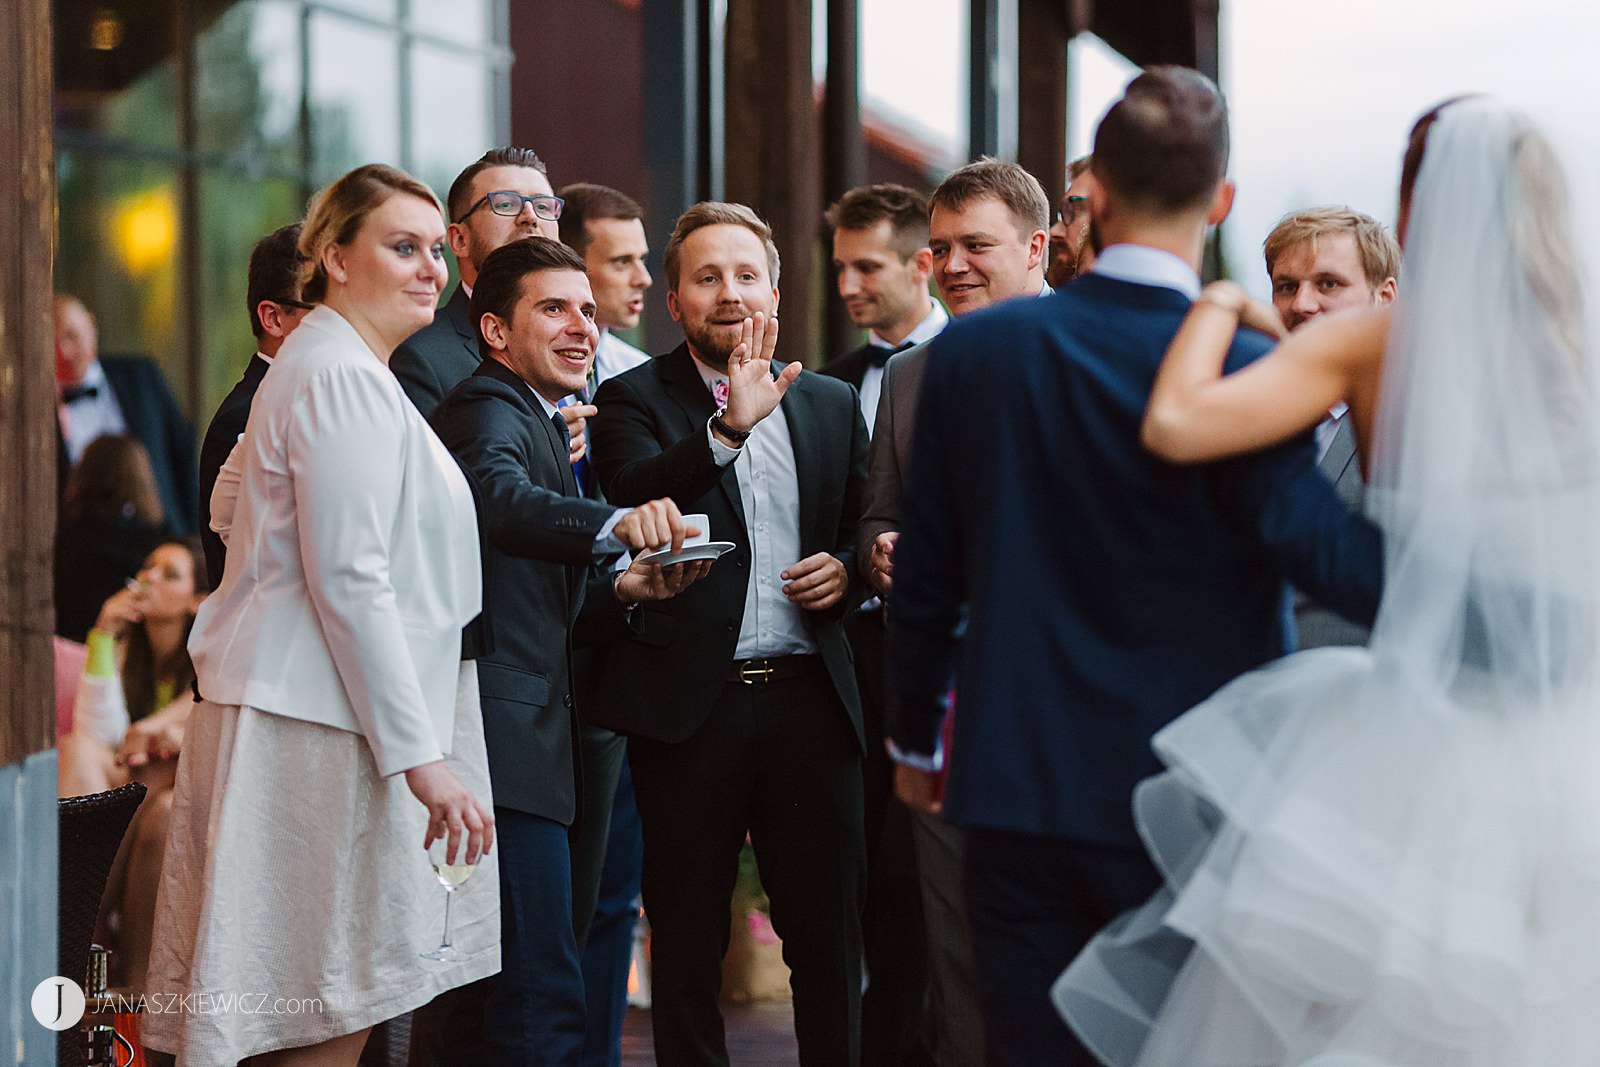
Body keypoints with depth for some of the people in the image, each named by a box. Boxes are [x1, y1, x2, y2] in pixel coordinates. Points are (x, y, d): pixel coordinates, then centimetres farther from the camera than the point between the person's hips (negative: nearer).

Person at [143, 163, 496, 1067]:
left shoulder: (317, 366, 21)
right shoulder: (344, 376, -13)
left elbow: (231, 508, 27)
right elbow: (351, 579, -19)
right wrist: (422, 755, -20)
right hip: (325, 723, -11)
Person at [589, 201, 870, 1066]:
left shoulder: (831, 404, 14)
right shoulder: (633, 400, 1)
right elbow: (630, 504, -18)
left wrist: (846, 569, -1)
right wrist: (727, 429, -29)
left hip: (808, 699, 3)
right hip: (691, 703, -3)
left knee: (828, 935, 5)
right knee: (687, 946, 6)